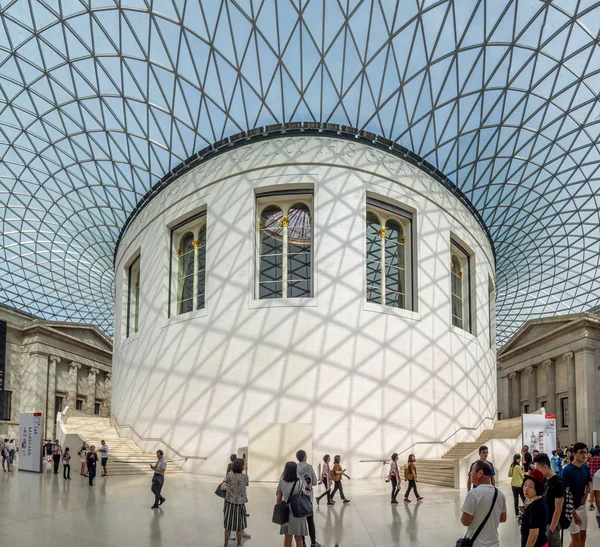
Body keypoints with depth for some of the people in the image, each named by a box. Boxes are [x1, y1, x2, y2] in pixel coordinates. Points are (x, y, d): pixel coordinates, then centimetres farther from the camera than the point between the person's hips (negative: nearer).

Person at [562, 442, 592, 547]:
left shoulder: (586, 468, 1)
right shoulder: (567, 470, -19)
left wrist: (585, 496, -1)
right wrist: (574, 513, -24)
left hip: (582, 506, 7)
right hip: (571, 507, -6)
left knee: (583, 536, 13)